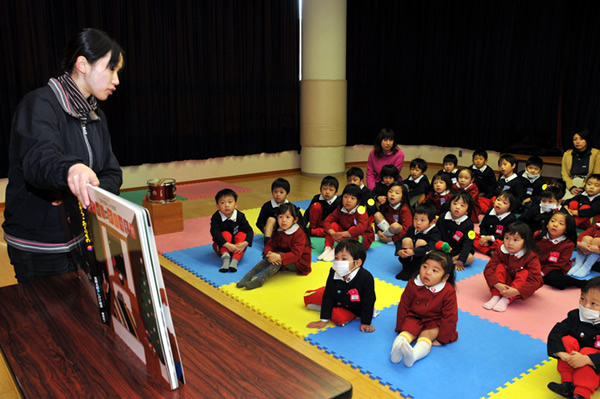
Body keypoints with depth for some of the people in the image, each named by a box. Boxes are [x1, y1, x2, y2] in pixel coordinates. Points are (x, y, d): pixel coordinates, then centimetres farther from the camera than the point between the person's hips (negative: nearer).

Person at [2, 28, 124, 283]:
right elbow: (38, 160, -33)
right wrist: (71, 169, -55)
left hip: (84, 241, 7)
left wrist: (90, 193, -18)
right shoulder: (40, 105, -14)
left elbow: (113, 175, 4)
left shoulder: (96, 116, 10)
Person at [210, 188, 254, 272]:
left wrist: (245, 243, -36)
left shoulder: (240, 216, -11)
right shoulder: (216, 217, -16)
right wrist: (227, 245, -41)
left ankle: (235, 261, -37)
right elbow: (215, 232, -28)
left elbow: (249, 230, -16)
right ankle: (225, 257, -40)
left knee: (242, 234, -25)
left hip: (237, 246, 2)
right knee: (226, 234, -26)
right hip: (221, 246, -1)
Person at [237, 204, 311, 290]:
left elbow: (296, 254, -30)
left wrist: (279, 257, -42)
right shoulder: (278, 231, 1)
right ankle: (248, 275, -24)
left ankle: (260, 280, -38)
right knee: (269, 258, -22)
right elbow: (269, 244, -1)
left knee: (279, 255, -31)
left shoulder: (299, 234, -21)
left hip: (299, 264, -6)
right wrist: (269, 253, -25)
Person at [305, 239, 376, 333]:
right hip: (336, 300, 4)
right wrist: (323, 320, -17)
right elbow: (328, 296, -18)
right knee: (308, 297, -2)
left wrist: (365, 323, -18)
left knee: (340, 318, -32)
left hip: (353, 308, -3)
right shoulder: (333, 273, -24)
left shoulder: (366, 278, -35)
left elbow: (368, 302, -23)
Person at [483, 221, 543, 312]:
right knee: (500, 266, -19)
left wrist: (516, 291, -40)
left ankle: (506, 300, -37)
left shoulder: (531, 257, -22)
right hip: (504, 284, 2)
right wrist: (498, 285, -37)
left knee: (525, 273, -28)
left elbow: (535, 280, -30)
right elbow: (488, 269, -19)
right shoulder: (500, 252, -13)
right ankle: (495, 296, -30)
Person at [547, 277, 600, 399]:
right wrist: (562, 354, -32)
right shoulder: (574, 316, -7)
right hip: (570, 364, 4)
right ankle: (567, 383, -24)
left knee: (587, 351, -31)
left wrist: (586, 359, -42)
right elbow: (555, 333, -16)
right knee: (568, 340, -21)